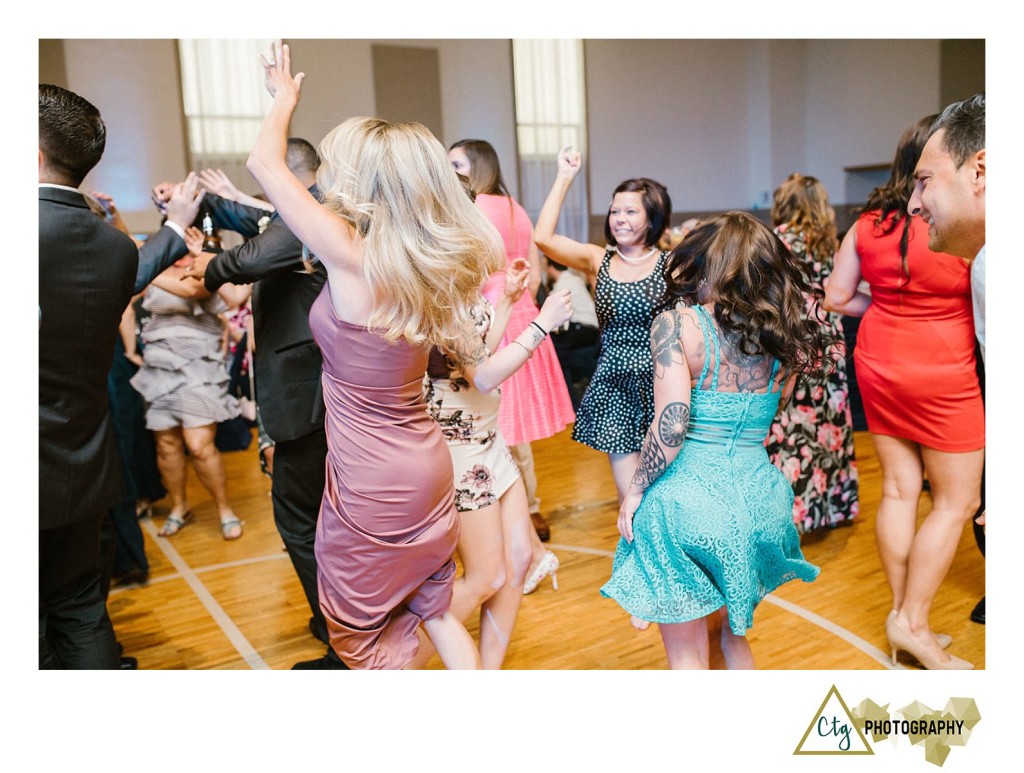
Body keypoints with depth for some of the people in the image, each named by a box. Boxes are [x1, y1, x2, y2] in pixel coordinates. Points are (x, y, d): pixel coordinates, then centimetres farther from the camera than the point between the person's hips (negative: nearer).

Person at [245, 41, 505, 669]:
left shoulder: (353, 255, -22)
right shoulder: (432, 262, -4)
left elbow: (263, 160, -8)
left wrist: (285, 98, 9)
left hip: (372, 484, -7)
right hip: (428, 469, 7)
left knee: (362, 629, 16)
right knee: (436, 609, 22)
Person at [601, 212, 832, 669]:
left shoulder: (677, 323, -11)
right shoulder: (783, 333, 3)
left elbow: (670, 426, -20)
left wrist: (635, 491, -5)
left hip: (686, 495, -5)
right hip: (757, 497, 5)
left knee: (687, 653, 14)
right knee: (734, 634, 28)